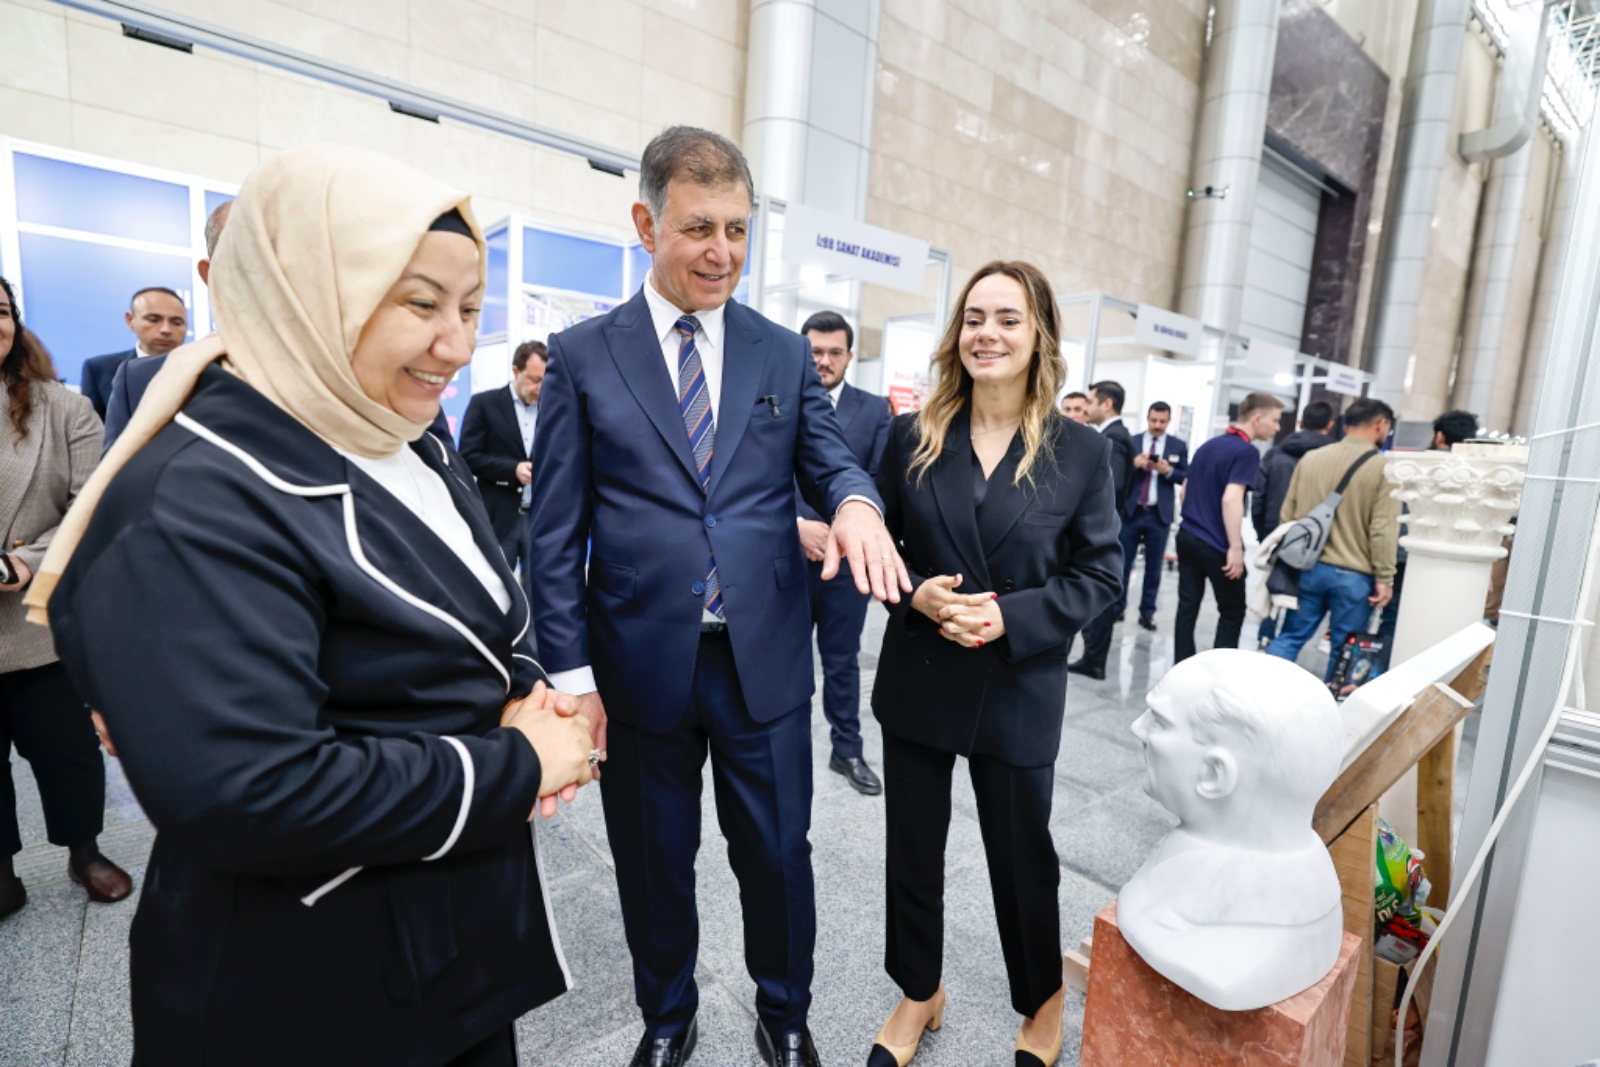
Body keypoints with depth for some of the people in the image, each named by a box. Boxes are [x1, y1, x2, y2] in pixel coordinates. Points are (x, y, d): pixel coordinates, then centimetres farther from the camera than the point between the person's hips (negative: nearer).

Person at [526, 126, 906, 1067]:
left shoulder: (786, 355, 5)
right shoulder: (583, 356, 0)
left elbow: (829, 462, 4)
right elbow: (555, 532, -2)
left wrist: (855, 501, -22)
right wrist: (572, 672, -6)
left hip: (765, 661, 1)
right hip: (640, 663, 0)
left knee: (779, 856, 16)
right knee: (653, 865, 19)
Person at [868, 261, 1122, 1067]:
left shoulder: (1082, 451, -6)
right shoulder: (913, 437, -3)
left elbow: (1099, 574, -3)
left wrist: (1011, 616, -18)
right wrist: (917, 594, -16)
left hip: (1020, 692, -1)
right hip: (917, 682, 2)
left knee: (1023, 858, 17)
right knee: (912, 850, 17)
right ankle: (919, 993, 44)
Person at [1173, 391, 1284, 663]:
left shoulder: (1207, 446, 13)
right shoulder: (1247, 451, -13)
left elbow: (1185, 492, 19)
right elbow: (1231, 500, -24)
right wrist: (1236, 548, -22)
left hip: (1188, 537, 7)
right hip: (1217, 546, -7)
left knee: (1187, 608, 8)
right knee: (1232, 612, 7)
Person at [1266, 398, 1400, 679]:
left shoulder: (1310, 458, 4)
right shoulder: (1383, 467, -9)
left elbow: (1288, 514, 9)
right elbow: (1383, 529, -13)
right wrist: (1385, 578, -7)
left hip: (1309, 567, 4)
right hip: (1353, 575, -3)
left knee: (1290, 636, 12)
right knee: (1344, 651, 9)